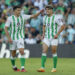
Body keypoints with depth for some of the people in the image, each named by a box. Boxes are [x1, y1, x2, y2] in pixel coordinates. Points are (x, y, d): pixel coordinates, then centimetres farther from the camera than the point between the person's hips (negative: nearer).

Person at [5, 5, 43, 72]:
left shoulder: (22, 17, 1)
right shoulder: (10, 18, -6)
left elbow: (33, 16, -1)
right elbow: (6, 28, -5)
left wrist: (40, 12, -16)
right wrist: (9, 38, -14)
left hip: (20, 38, 1)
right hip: (12, 38, -1)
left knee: (22, 52, -16)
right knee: (13, 54, 10)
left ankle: (22, 68, -19)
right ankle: (14, 66, 33)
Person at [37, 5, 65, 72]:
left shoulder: (56, 17, -13)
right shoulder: (45, 17, 7)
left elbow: (63, 25, -12)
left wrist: (57, 34, -17)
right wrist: (43, 33, 11)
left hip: (54, 38, -5)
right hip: (46, 38, 5)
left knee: (54, 52, 1)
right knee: (44, 51, -8)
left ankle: (54, 68, 14)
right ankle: (42, 68, -11)